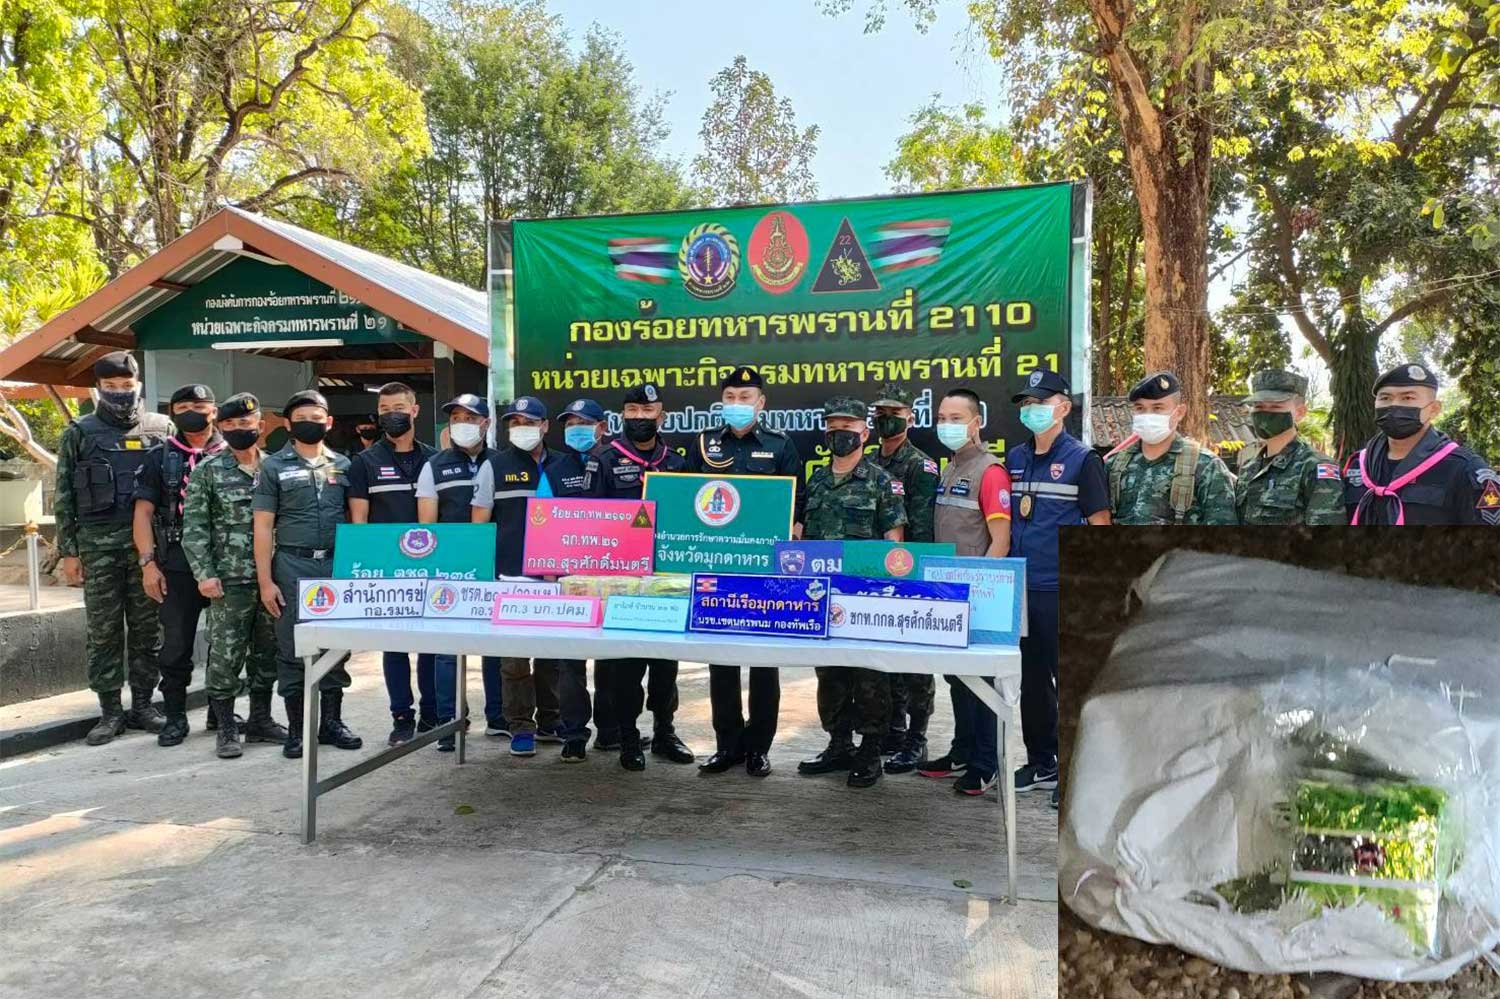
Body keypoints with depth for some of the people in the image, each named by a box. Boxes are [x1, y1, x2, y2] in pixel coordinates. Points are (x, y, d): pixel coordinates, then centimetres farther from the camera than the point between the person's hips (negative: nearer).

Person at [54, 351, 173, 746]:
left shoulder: (161, 428, 7)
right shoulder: (79, 433, 5)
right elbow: (64, 496, 4)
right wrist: (68, 551, -1)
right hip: (98, 547, 0)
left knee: (147, 629, 6)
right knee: (103, 632, 4)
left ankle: (143, 704, 16)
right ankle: (110, 711, 12)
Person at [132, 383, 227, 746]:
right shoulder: (160, 457, 5)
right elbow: (143, 513, 2)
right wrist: (148, 563, -8)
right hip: (177, 568, -1)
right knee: (176, 645, 3)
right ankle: (175, 717, 16)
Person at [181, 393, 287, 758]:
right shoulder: (207, 471, 0)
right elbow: (194, 527, -3)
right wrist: (203, 573, -11)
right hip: (230, 580, -3)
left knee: (267, 653, 10)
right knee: (225, 656, -1)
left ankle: (260, 720, 23)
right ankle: (227, 729, 11)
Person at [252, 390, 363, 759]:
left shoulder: (343, 465, 11)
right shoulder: (273, 466, 3)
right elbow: (263, 527, -1)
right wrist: (265, 580, -7)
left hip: (337, 564, 3)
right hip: (293, 566, -2)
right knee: (292, 648, 2)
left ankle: (332, 721, 18)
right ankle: (297, 728, 11)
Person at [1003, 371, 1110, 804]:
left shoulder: (1082, 459, -5)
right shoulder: (1015, 458, 12)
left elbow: (1100, 526, -6)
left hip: (1063, 593, -6)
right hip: (1020, 590, 6)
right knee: (1031, 680, 13)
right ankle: (1041, 764, 26)